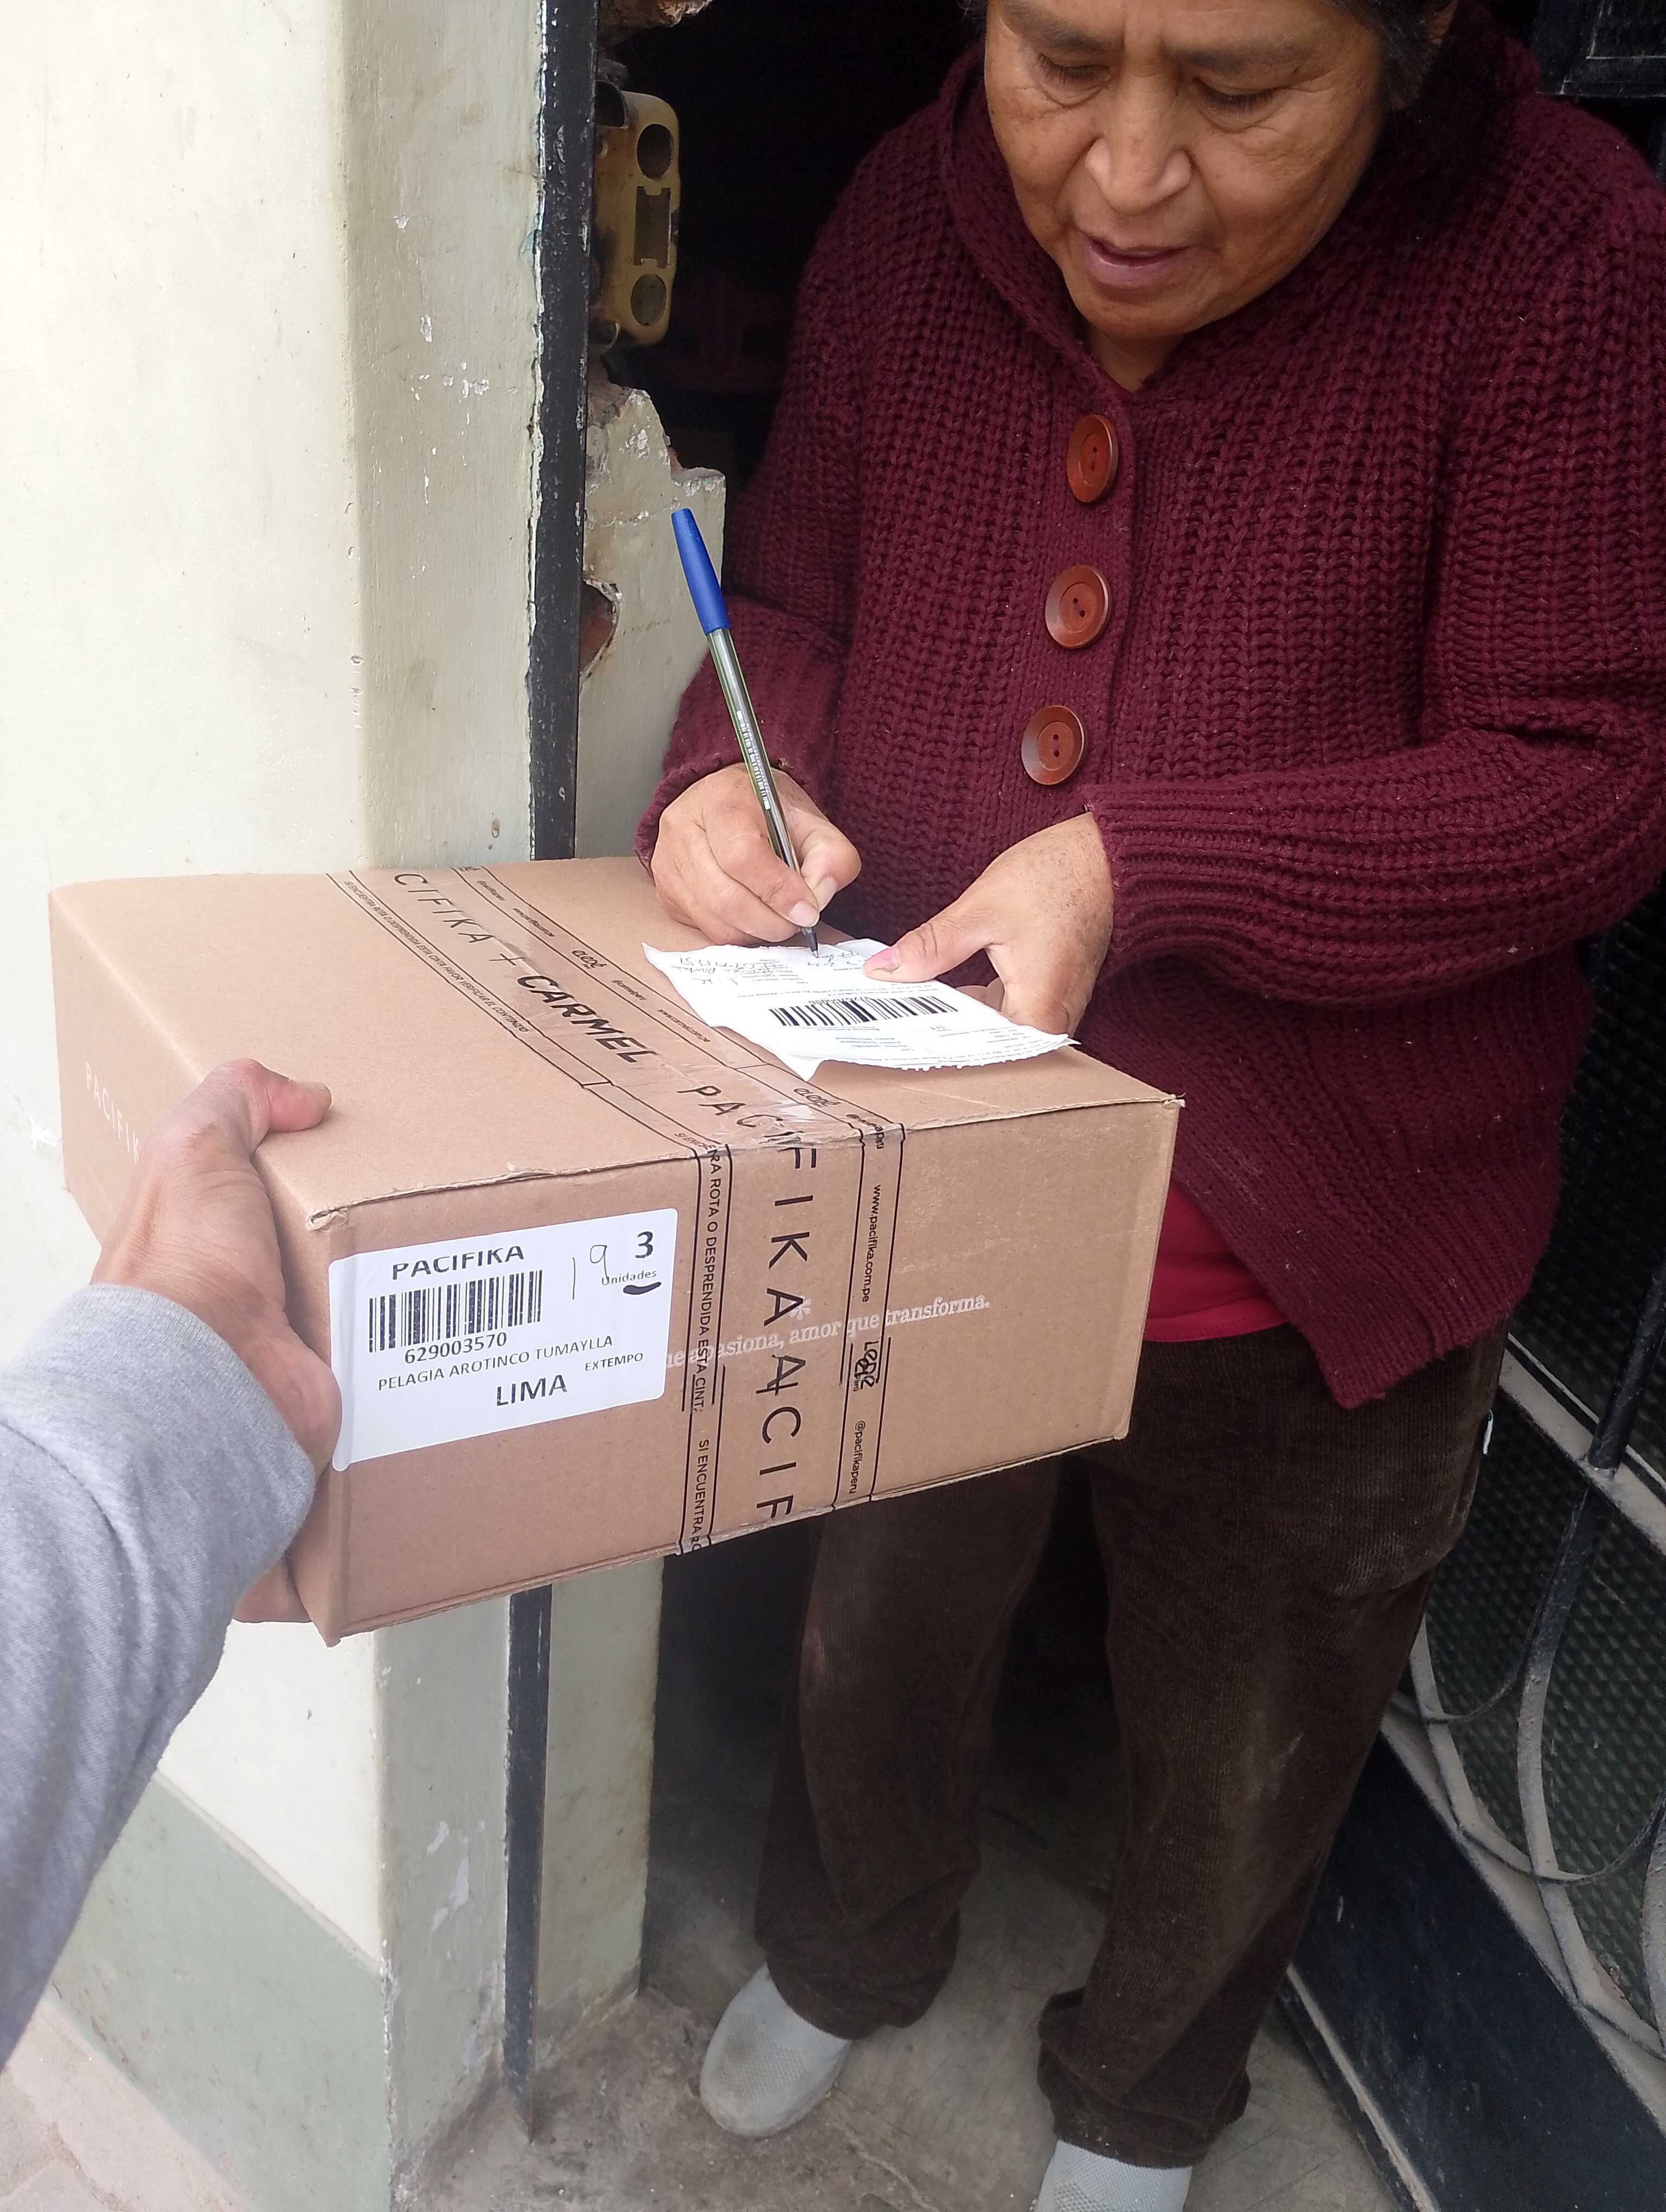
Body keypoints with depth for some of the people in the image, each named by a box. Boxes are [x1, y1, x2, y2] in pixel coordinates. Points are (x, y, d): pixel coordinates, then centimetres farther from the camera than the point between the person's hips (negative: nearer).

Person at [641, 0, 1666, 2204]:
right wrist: (733, 772, -20)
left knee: (1241, 1754, 23)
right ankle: (851, 1951, 64)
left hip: (1313, 1252, -2)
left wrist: (1141, 867, -31)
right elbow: (792, 601, 3)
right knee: (877, 1634, 27)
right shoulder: (916, 219, -6)